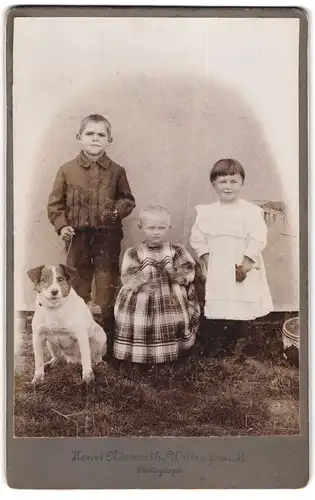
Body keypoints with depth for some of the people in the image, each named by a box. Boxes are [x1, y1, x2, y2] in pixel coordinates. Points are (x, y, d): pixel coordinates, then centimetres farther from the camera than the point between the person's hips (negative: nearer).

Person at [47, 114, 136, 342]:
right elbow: (55, 203, 4)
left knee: (107, 283, 8)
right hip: (78, 237, 0)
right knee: (78, 281, 11)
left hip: (108, 237, 0)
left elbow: (128, 199, 8)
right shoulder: (67, 170, 0)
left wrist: (118, 210, -11)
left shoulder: (116, 171, 1)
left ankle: (107, 329, 24)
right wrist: (61, 225, -8)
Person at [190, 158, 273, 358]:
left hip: (242, 269, -1)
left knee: (238, 310, 6)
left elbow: (257, 241, -10)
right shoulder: (206, 212, 1)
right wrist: (207, 261, -7)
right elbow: (198, 239, 3)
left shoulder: (251, 211, -6)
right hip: (215, 271, 2)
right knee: (213, 310, 4)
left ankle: (231, 346, 25)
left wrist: (245, 265, -15)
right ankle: (212, 347, 21)